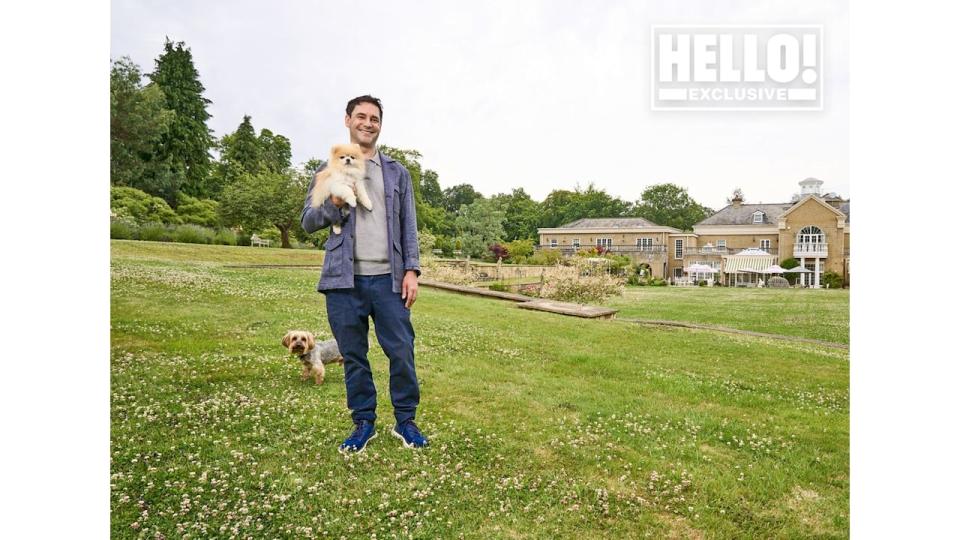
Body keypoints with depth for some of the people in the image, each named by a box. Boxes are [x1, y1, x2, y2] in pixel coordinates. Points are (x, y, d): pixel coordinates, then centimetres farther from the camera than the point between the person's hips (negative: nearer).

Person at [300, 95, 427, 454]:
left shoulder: (398, 173, 13)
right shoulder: (328, 171, 12)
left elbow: (408, 226, 9)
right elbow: (307, 221, 10)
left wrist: (411, 270, -2)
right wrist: (335, 203, -10)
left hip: (388, 278, 0)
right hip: (344, 279, 1)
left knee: (402, 352, -1)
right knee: (353, 356, 8)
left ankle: (405, 421, 16)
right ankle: (363, 423, 23)